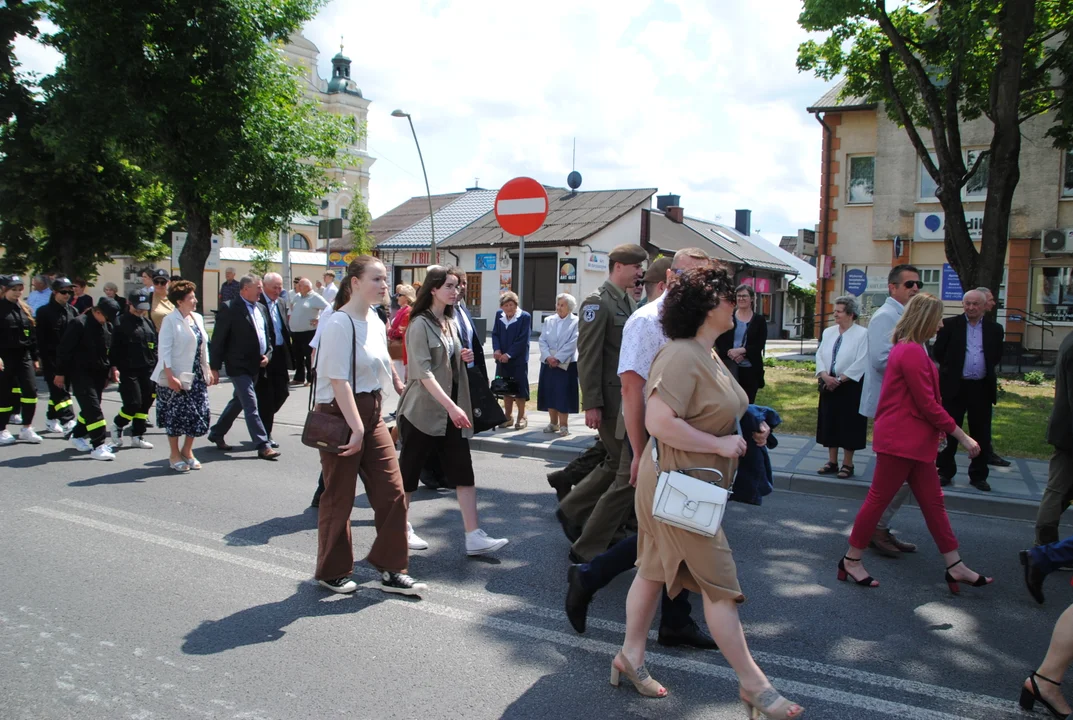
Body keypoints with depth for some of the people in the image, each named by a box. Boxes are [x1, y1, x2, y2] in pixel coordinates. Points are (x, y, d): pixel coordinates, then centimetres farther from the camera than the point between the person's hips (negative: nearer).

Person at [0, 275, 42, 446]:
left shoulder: (25, 309, 12)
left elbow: (32, 334, 14)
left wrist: (34, 357, 13)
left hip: (24, 356, 5)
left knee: (31, 390, -2)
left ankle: (27, 428, 9)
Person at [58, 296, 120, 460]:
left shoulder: (108, 326, 7)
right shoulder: (79, 324, -15)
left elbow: (111, 349, 19)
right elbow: (65, 349, -12)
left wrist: (112, 368, 9)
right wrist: (61, 373, -10)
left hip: (99, 374, 7)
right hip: (81, 374, -7)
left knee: (91, 408, 13)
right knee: (93, 409, -12)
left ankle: (77, 436, 32)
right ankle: (98, 446, -12)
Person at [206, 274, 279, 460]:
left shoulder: (260, 308, 11)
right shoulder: (230, 310, -12)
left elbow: (266, 334, 20)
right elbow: (218, 340, -11)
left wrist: (267, 354, 3)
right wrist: (215, 368, -12)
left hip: (256, 366, 8)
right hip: (239, 366, -8)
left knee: (238, 402, 19)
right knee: (251, 406, -8)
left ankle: (216, 433, 35)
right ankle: (263, 446, -7)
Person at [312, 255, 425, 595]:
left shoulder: (375, 322, 8)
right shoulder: (340, 323, -16)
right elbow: (339, 381, -21)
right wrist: (356, 427, -24)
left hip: (371, 413, 8)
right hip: (341, 416, -8)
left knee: (393, 492, 4)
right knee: (339, 497, 6)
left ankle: (390, 569, 16)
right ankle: (332, 572, 25)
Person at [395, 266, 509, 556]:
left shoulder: (450, 322, 13)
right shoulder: (420, 324, -11)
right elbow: (423, 371, -20)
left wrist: (462, 358, 5)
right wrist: (451, 406, -28)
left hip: (451, 411, 7)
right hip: (422, 410, -7)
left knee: (463, 471, -1)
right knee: (409, 470, 6)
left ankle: (474, 537, -2)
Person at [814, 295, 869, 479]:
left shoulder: (862, 334, -10)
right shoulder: (828, 332, 8)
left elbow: (861, 363, -15)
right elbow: (819, 356, 5)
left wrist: (840, 379, -15)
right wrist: (825, 376, -11)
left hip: (850, 387, -6)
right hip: (828, 386, 6)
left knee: (848, 426, 2)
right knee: (829, 424, 10)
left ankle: (847, 464, 14)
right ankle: (832, 462, 21)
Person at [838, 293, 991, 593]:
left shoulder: (906, 349, 15)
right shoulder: (912, 352, -18)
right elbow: (929, 406, -18)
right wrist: (962, 437, -11)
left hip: (914, 442, 11)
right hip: (901, 441, -11)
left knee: (933, 503, 12)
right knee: (878, 499, 0)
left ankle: (956, 568, 19)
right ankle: (851, 560, 11)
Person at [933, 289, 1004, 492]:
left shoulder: (994, 329, 6)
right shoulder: (950, 325, -1)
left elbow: (996, 357, 12)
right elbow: (938, 352, 1)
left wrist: (985, 370, 4)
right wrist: (952, 368, 4)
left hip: (982, 388, 2)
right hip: (955, 386, -2)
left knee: (981, 435, 8)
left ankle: (978, 476, 19)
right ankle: (945, 472, 16)